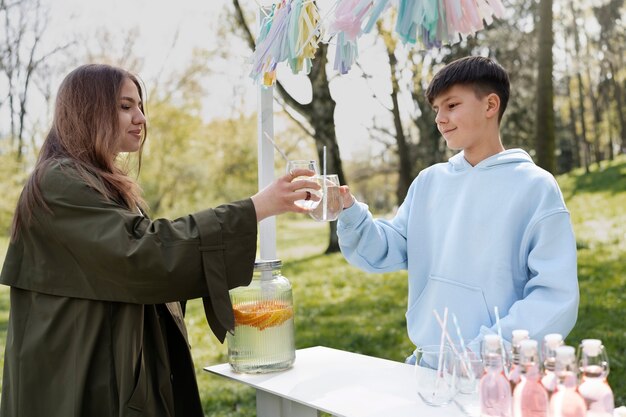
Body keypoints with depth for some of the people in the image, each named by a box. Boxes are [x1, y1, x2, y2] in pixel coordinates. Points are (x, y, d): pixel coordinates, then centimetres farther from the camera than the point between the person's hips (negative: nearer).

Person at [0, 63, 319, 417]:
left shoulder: (107, 185, 15)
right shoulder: (60, 183, -16)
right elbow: (143, 249, -28)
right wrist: (255, 208, -30)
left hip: (118, 367, 9)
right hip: (83, 379, -9)